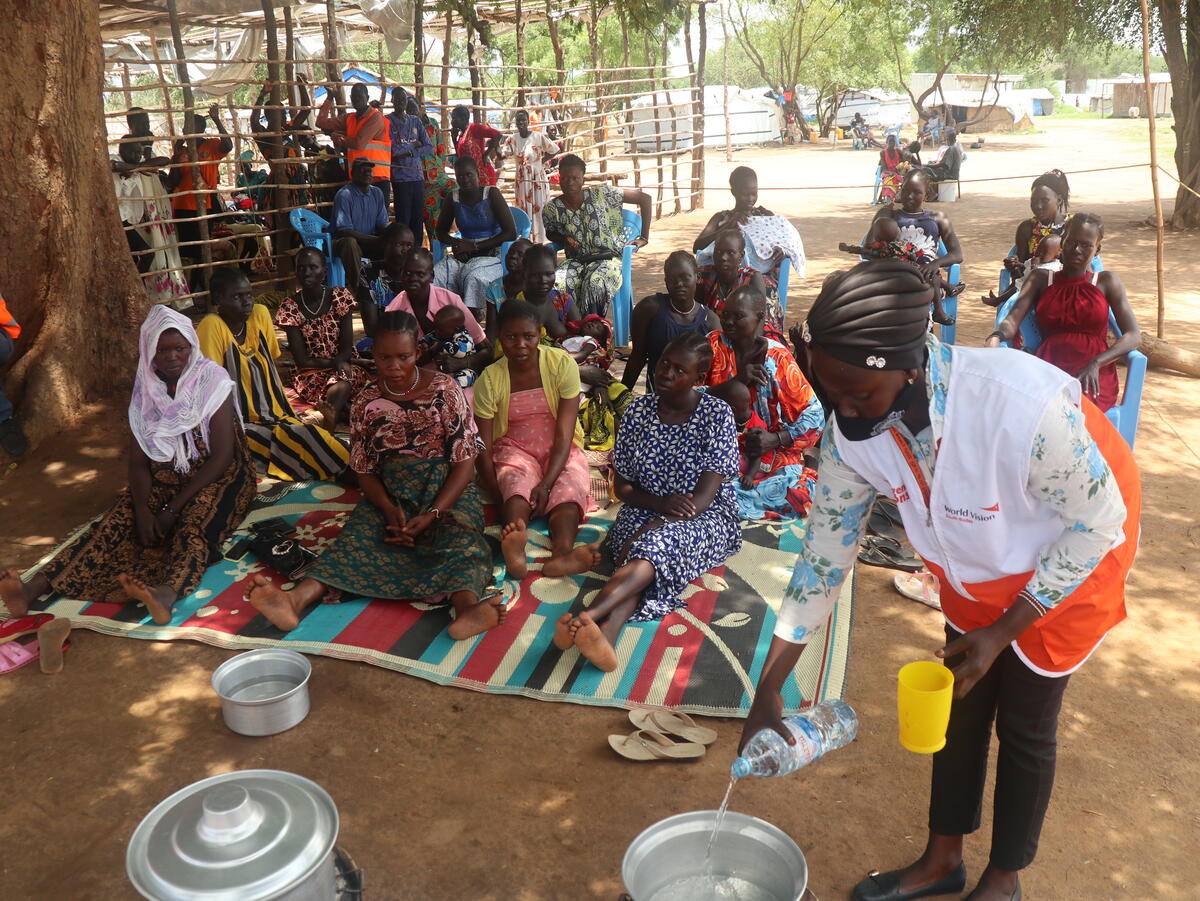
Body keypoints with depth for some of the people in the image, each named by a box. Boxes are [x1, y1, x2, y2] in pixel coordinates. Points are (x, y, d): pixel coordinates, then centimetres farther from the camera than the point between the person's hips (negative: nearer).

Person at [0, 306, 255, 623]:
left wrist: (173, 509, -20)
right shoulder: (146, 389, 2)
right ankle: (34, 588, -36)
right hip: (164, 479, 5)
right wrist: (143, 510, -19)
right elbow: (138, 460, 0)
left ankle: (166, 594, -64)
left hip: (215, 478, -4)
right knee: (116, 522, -21)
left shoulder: (212, 380, -11)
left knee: (193, 524, -36)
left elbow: (222, 456, -16)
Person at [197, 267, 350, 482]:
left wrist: (288, 413, 13)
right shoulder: (212, 326, -14)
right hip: (241, 427, -6)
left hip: (274, 417, 6)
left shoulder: (260, 314, 4)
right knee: (303, 439, -25)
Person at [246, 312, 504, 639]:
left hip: (447, 489, -2)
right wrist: (389, 509, -16)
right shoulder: (365, 405, 3)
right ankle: (296, 599, -49)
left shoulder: (444, 390, -5)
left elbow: (464, 461, -8)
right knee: (358, 536, -25)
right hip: (390, 493, 2)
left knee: (460, 537, -33)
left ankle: (467, 607, -62)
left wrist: (433, 514, -20)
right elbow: (365, 471, 6)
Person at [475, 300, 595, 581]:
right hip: (515, 450, 0)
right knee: (516, 483, -34)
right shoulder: (489, 380, -10)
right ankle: (514, 549, -63)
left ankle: (562, 554, -60)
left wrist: (546, 484, -29)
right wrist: (497, 494, -25)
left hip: (560, 450, 0)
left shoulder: (562, 364, -13)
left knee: (569, 487, -32)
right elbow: (483, 447, -10)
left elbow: (564, 434, -16)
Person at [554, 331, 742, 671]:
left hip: (706, 518, -3)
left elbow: (706, 494, -13)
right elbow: (623, 486, 5)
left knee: (656, 543, -36)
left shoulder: (716, 414, -6)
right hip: (645, 511, 3)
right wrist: (662, 503, -15)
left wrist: (657, 523, -23)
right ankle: (605, 637, -59)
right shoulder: (637, 411, 4)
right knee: (642, 555, -33)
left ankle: (587, 617, -58)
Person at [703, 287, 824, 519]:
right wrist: (736, 382, -19)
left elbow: (814, 415, -1)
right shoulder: (713, 345, 2)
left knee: (803, 497, -23)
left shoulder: (779, 358, -1)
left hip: (772, 455, 1)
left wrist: (776, 439, -16)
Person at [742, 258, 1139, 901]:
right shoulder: (852, 431, -26)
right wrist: (766, 693, -14)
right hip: (975, 570, 4)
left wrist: (1001, 633, -21)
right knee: (960, 706, 15)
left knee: (1024, 723, 9)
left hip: (1070, 563, -4)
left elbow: (1099, 523, -24)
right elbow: (824, 554, -15)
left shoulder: (1025, 407, -43)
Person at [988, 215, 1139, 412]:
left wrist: (1095, 364, -14)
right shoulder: (1041, 279, 19)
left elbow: (1134, 335, 5)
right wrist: (996, 336, -23)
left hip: (1094, 376, -1)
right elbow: (1012, 320, 4)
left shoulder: (1106, 281, 15)